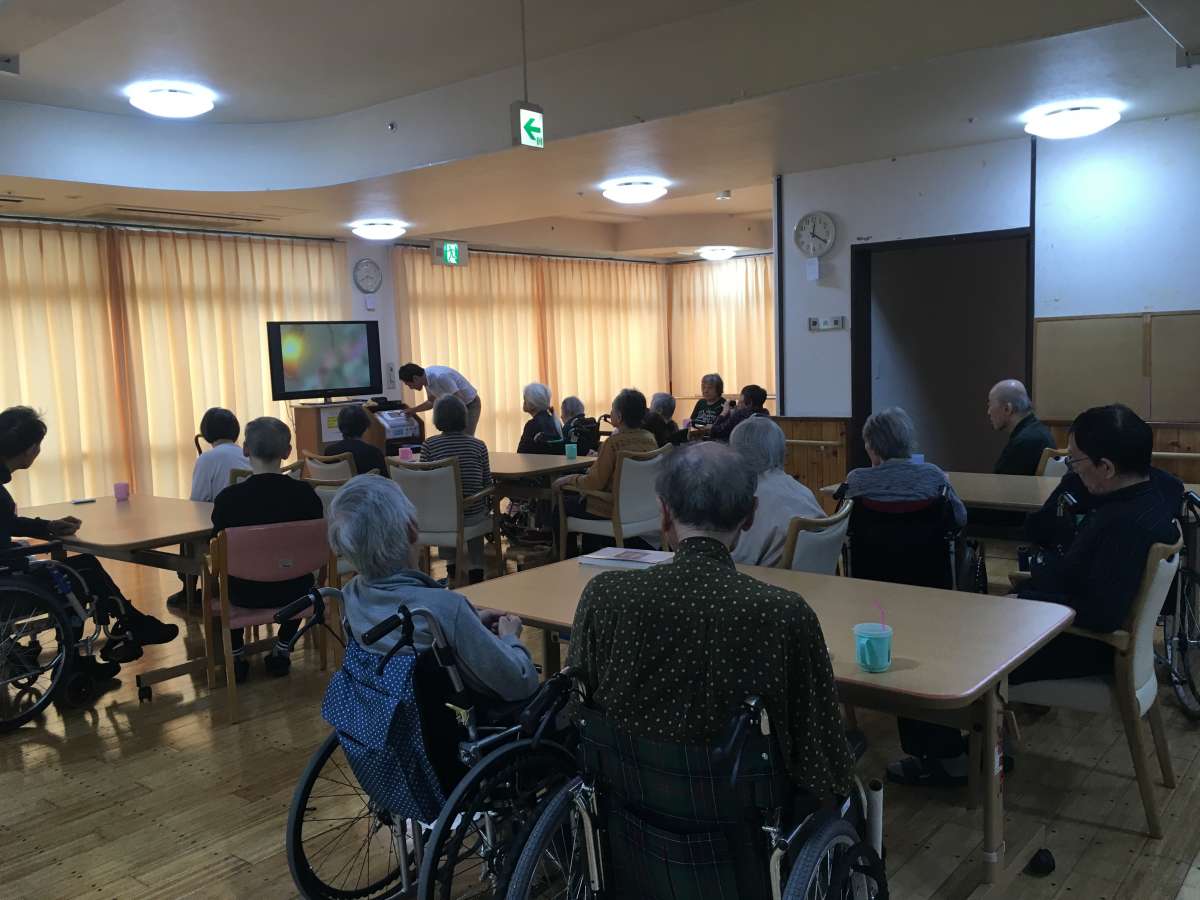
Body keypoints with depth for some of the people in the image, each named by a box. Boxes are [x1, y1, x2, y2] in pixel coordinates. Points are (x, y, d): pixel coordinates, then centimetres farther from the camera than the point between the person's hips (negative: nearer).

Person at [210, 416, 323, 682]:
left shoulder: (228, 498, -18)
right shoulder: (305, 493, -14)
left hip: (245, 593, -1)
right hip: (292, 590, 1)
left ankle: (236, 655, 31)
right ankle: (282, 650, 33)